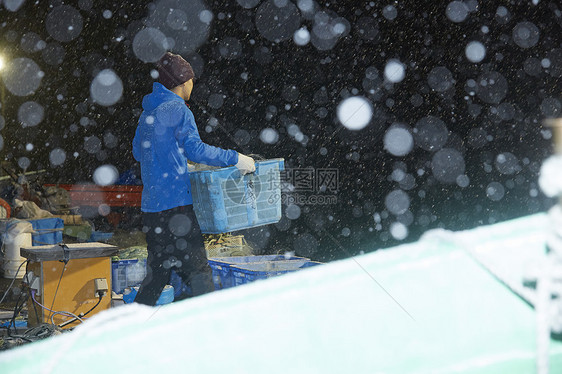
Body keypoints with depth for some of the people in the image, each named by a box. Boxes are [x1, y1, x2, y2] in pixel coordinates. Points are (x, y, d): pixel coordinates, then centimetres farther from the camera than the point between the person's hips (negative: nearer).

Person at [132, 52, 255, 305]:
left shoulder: (147, 113, 18)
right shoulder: (178, 109, -7)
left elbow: (138, 152, 28)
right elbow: (195, 149, -17)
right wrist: (234, 158, -12)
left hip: (151, 206, 8)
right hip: (176, 205, -8)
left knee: (157, 272, 14)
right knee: (197, 271, -8)